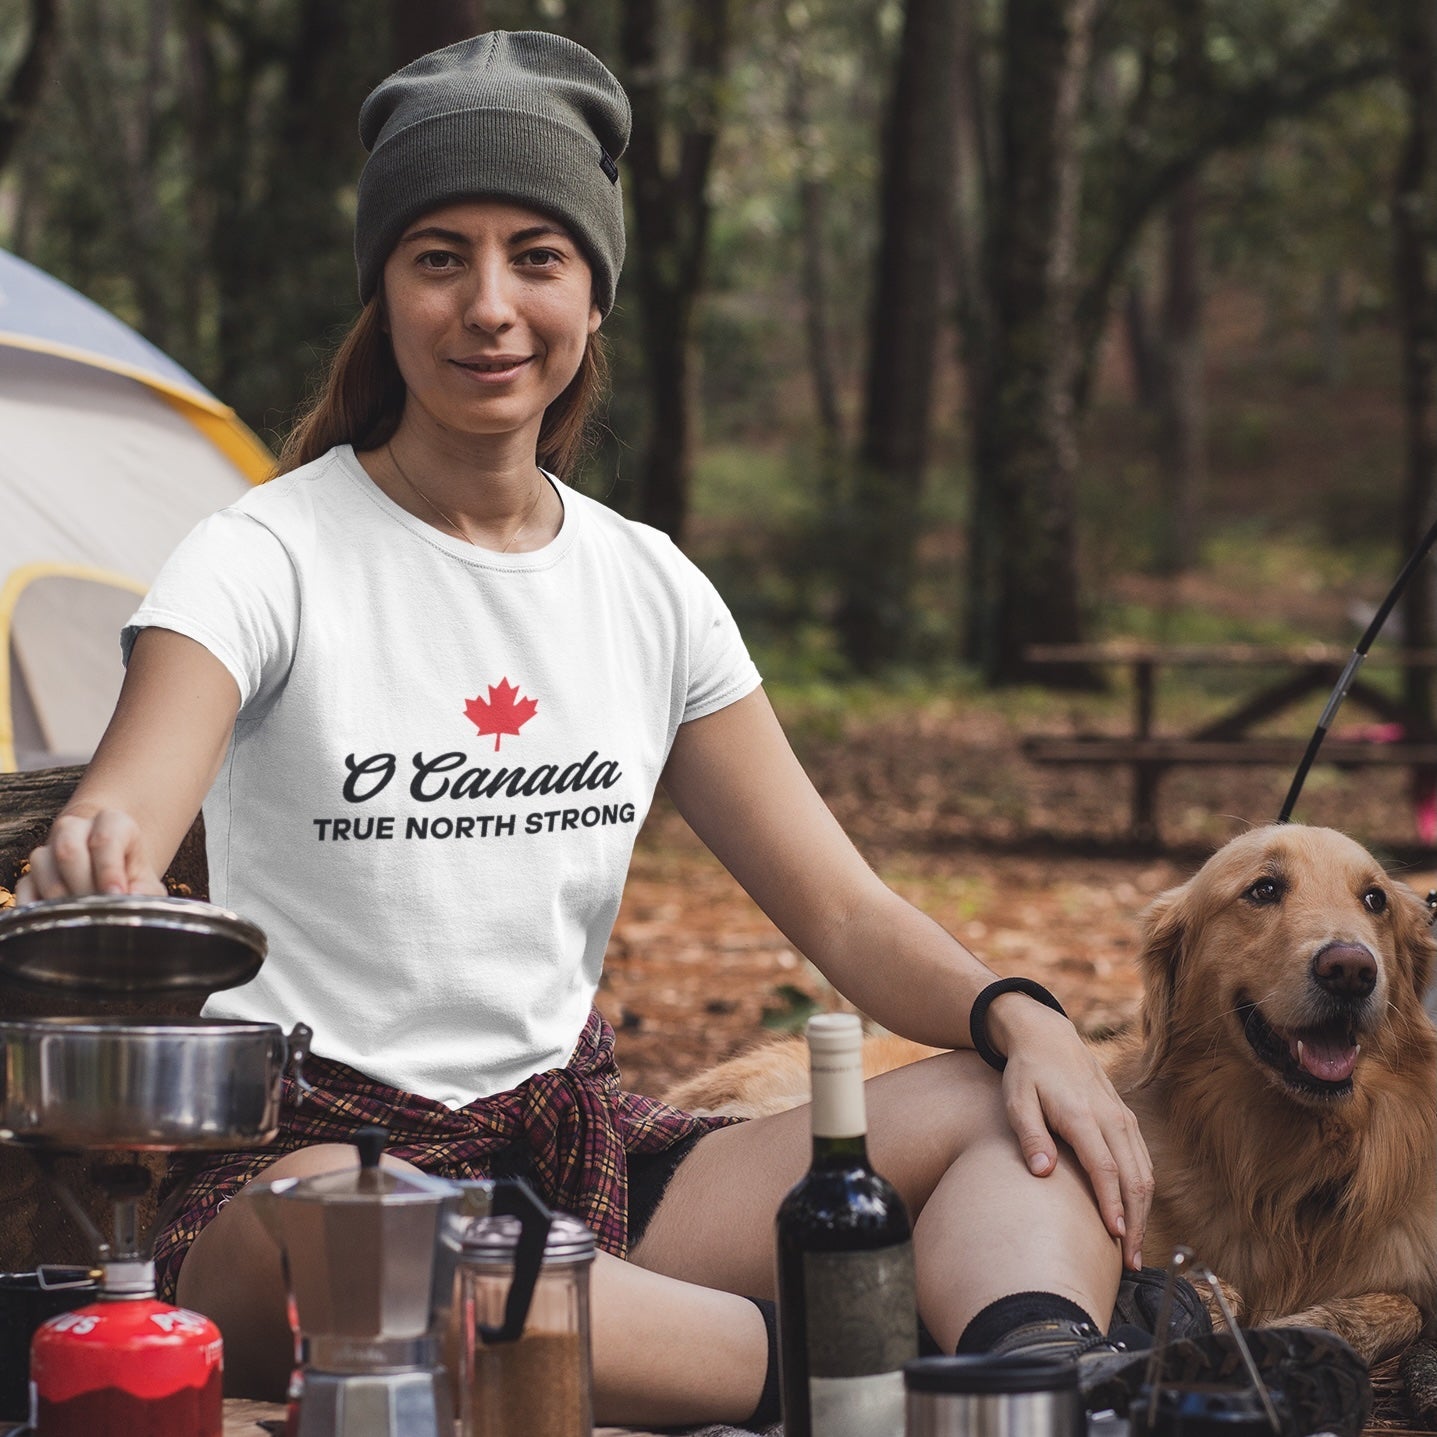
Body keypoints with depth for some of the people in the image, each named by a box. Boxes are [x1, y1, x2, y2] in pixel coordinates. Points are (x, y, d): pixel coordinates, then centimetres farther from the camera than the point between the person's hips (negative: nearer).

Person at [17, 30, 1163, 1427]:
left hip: (584, 1147, 6)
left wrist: (1018, 1014, -11)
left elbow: (840, 908, 10)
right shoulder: (269, 560, -5)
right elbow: (121, 818, -21)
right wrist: (92, 870, -47)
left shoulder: (649, 590, 10)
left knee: (1026, 1116, -15)